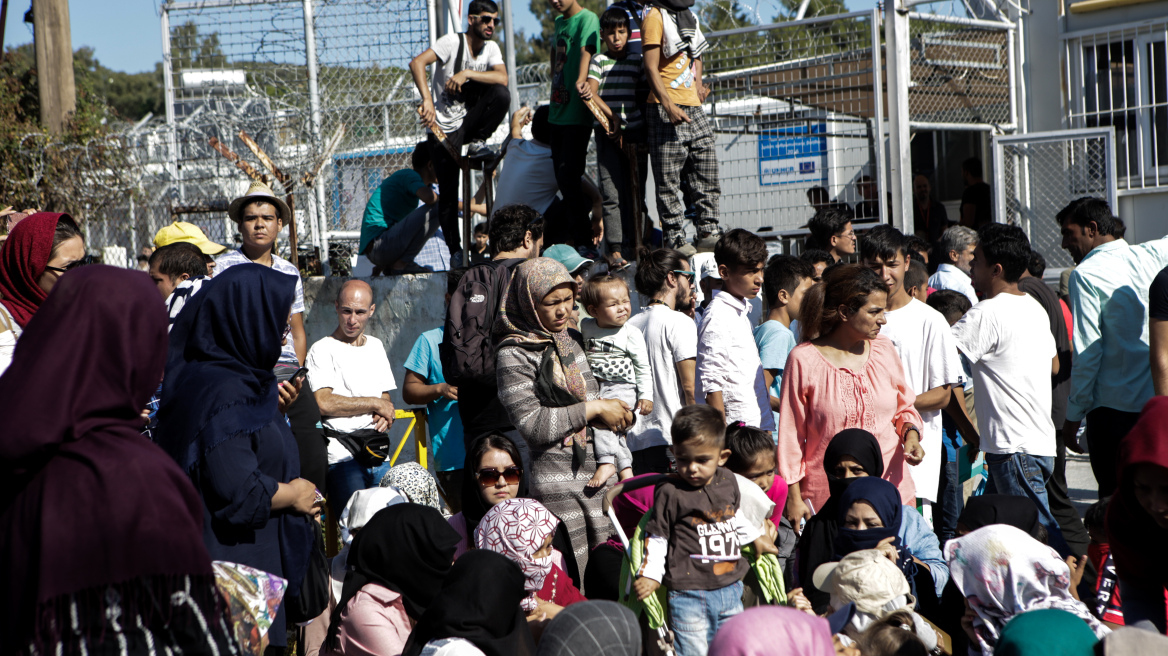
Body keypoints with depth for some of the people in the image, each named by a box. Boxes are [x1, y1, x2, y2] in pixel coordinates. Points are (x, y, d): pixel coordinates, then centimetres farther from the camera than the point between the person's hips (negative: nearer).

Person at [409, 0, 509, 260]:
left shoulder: (491, 48, 2)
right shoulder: (453, 42, -14)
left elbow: (502, 78, -16)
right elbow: (417, 62, -28)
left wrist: (468, 74, -28)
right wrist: (427, 100, -39)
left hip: (468, 119, 4)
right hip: (443, 127, -4)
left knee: (502, 94, -25)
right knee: (448, 193, -5)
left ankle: (477, 142, -7)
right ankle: (455, 253, 7)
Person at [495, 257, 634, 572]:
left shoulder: (568, 343, 14)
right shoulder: (515, 354, -9)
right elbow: (532, 425, -17)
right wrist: (593, 409, -11)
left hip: (590, 476, 7)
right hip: (554, 486, -7)